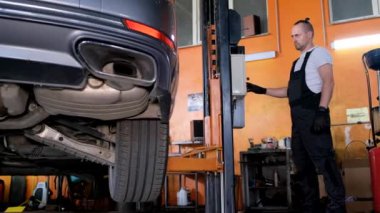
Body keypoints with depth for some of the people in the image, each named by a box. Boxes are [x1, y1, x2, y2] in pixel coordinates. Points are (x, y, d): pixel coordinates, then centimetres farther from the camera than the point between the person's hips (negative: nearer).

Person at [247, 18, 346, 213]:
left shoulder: (318, 53, 2)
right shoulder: (297, 62, 25)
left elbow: (328, 82, -10)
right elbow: (290, 91, 26)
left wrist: (322, 111, -22)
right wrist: (261, 90, 19)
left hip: (313, 114, -9)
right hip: (298, 117, 9)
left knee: (323, 160, -11)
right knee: (302, 163, 9)